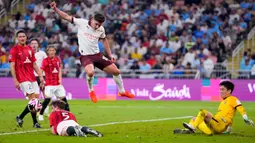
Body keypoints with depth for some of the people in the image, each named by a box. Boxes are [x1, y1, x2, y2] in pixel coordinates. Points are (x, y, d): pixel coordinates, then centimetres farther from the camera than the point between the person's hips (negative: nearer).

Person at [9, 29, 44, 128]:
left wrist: (40, 76, 12)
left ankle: (20, 117, 13)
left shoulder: (30, 49, 14)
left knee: (36, 98, 2)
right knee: (33, 99, -12)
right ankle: (35, 122, -2)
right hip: (23, 79, -7)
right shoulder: (14, 50, -4)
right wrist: (15, 80, -14)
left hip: (32, 78, 7)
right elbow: (12, 66, -7)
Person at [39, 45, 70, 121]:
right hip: (49, 84, -5)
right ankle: (41, 114, -2)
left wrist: (60, 79, 0)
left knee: (63, 98, 6)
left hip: (58, 83, 5)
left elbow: (60, 70, 12)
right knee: (47, 99, -14)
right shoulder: (45, 61, -7)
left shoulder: (57, 59, 7)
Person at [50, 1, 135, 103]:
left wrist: (110, 55, 17)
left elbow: (104, 40, 17)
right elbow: (66, 17, -10)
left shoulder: (101, 29, -1)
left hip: (97, 55, 5)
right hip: (85, 56, -4)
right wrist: (55, 9, -22)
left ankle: (122, 91, 31)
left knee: (116, 71, 5)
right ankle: (91, 91, -4)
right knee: (90, 72, -35)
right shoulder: (81, 23, -11)